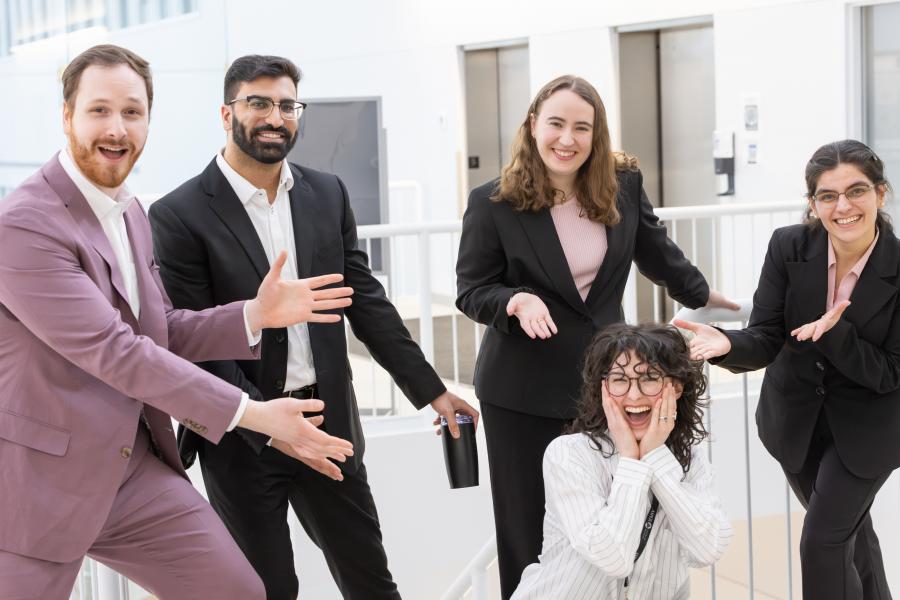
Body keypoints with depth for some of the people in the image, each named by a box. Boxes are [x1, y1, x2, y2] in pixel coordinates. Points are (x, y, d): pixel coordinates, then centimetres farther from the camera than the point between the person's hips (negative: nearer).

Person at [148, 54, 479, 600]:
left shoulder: (327, 194, 5)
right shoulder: (179, 217, -10)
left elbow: (367, 301, 9)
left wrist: (432, 391, 7)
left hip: (330, 422, 4)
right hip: (240, 437, -4)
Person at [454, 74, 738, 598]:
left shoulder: (623, 185, 0)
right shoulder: (493, 202, -10)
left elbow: (657, 251, 17)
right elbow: (471, 290, -6)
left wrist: (703, 294, 29)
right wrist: (517, 301, -26)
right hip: (525, 388, -3)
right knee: (529, 523, 4)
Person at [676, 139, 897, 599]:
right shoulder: (788, 247, -16)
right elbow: (765, 341, -15)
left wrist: (834, 333, -36)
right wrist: (727, 344, -37)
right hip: (794, 415, 3)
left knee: (822, 541, -7)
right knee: (849, 531, 21)